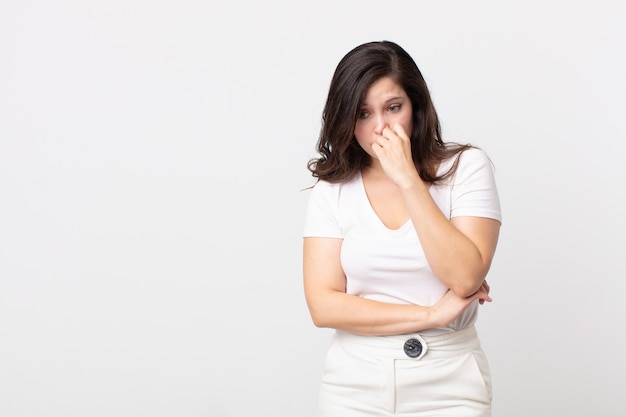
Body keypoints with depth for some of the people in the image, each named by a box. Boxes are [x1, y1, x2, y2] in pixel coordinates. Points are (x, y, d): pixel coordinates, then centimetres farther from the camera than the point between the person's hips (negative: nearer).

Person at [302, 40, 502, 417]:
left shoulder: (466, 167, -6)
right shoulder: (332, 187, -2)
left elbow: (465, 278, -18)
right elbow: (323, 305, -10)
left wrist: (408, 179, -21)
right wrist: (430, 315, -16)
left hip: (448, 383, -1)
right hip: (355, 384, 1)